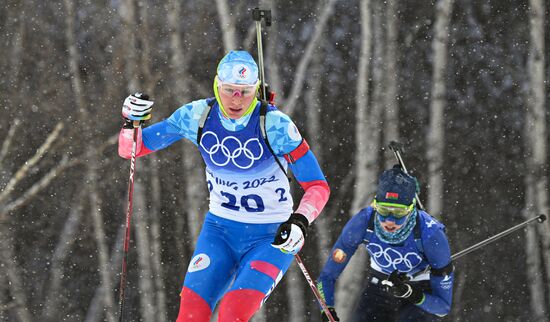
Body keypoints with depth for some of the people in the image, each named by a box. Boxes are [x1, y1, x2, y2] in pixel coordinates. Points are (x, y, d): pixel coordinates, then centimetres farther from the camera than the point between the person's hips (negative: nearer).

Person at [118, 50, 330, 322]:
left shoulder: (275, 124, -18)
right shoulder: (198, 116, -8)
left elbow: (318, 186, -14)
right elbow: (131, 149, 1)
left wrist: (300, 221, -33)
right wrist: (131, 122, -20)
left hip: (272, 238, -3)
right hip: (219, 231, 4)